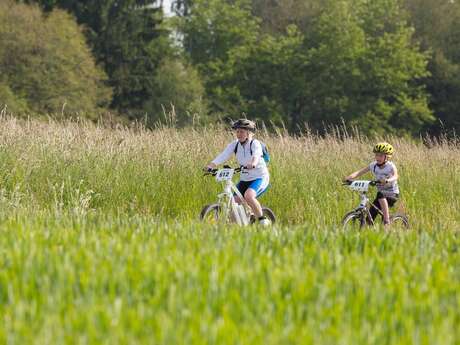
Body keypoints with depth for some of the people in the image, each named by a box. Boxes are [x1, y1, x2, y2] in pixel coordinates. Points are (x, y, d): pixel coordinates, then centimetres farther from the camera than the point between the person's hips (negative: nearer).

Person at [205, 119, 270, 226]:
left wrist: (252, 164, -60)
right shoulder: (235, 144, -1)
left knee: (248, 196, -33)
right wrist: (210, 166, -31)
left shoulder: (255, 144, -15)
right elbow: (223, 156, -13)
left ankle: (263, 220, -17)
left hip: (260, 178, -6)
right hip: (244, 180, 6)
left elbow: (256, 155, -37)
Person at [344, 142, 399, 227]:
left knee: (381, 196, -37)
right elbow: (360, 172, -15)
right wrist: (350, 177, -35)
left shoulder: (391, 166, -17)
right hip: (381, 193, 5)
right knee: (369, 218, -6)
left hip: (392, 195, -5)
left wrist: (387, 181, -59)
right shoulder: (373, 165, -5)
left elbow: (395, 176, -37)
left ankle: (387, 222, -32)